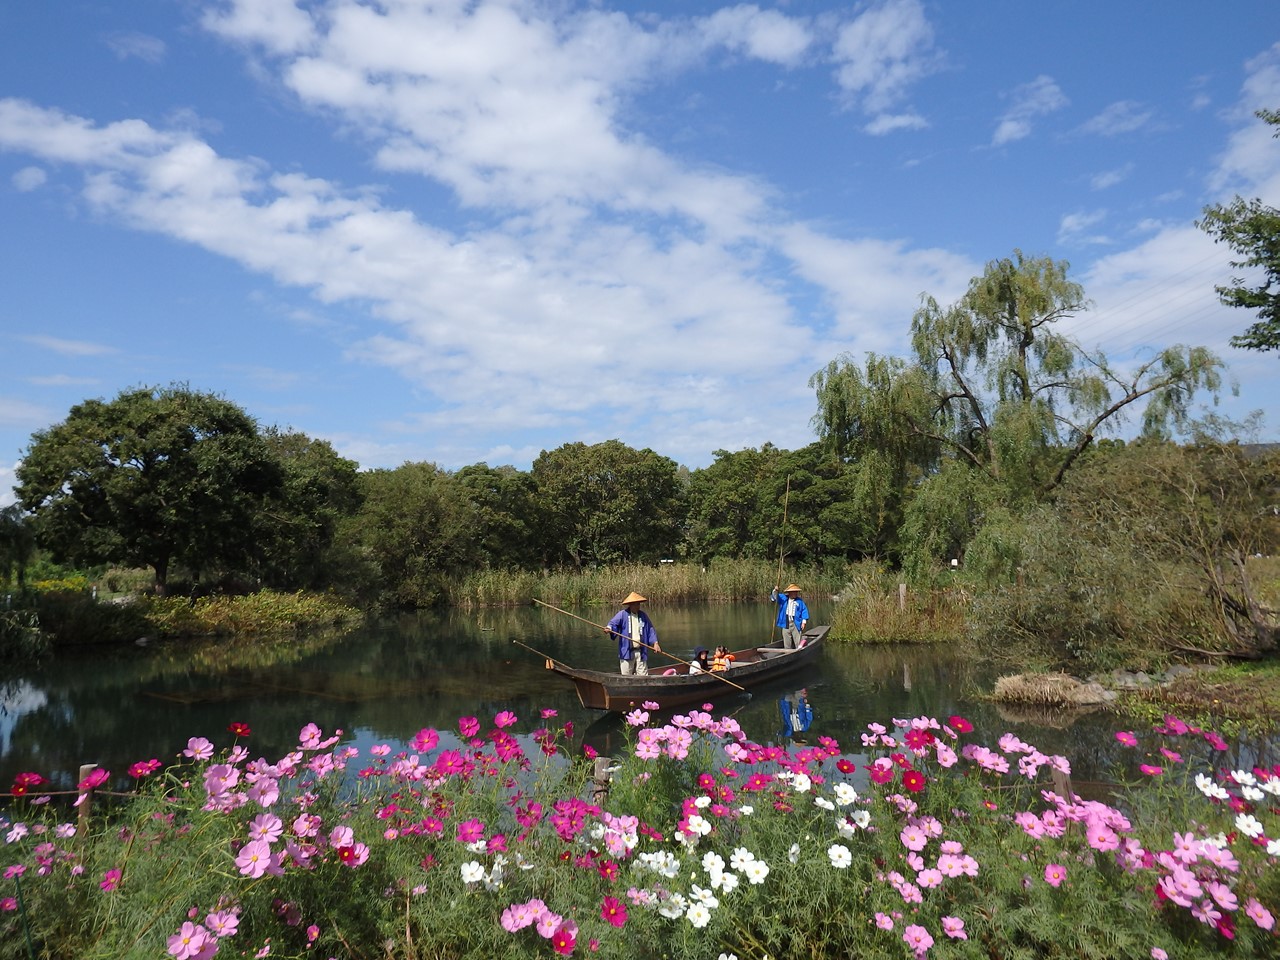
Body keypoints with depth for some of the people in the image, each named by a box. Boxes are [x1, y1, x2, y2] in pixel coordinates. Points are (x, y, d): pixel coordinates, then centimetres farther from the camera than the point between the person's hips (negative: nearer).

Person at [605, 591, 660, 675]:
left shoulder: (643, 615, 11)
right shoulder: (622, 614, -1)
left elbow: (650, 630, 11)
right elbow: (614, 623, -12)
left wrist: (655, 642, -1)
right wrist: (609, 628, -35)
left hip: (641, 651, 3)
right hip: (627, 651, -3)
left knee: (643, 675, 5)